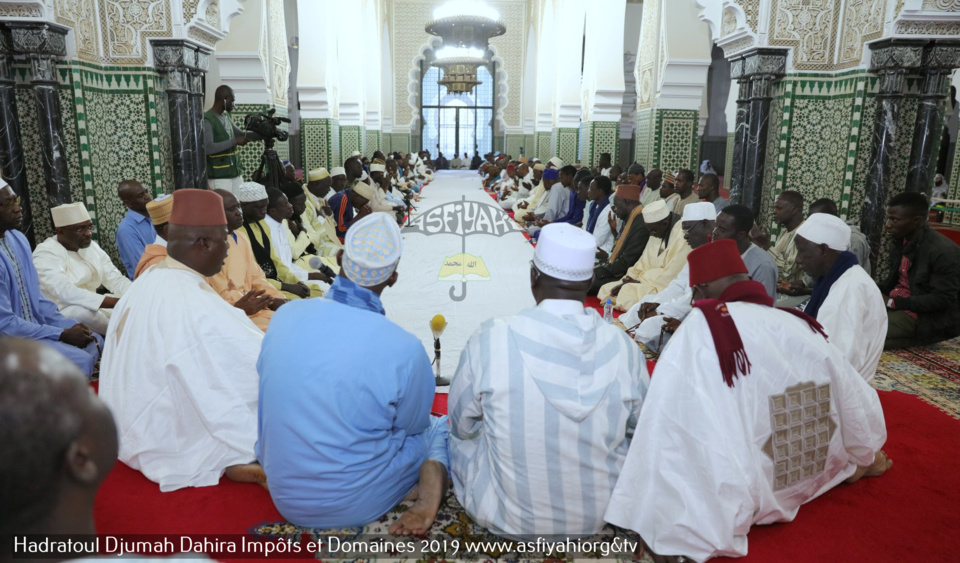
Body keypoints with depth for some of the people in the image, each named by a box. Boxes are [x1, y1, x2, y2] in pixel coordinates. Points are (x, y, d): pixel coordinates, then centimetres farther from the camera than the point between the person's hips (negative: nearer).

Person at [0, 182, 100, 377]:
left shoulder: (18, 238, 4)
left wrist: (69, 326, 1)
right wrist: (62, 334, -16)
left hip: (34, 326, 9)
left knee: (95, 341, 8)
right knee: (82, 360, -19)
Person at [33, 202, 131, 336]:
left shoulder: (91, 247, 8)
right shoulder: (46, 254, -15)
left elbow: (115, 279, 2)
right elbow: (65, 292, -31)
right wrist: (117, 303, -40)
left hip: (92, 308, 7)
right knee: (84, 312, -35)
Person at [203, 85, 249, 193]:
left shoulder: (226, 116, 13)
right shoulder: (207, 120, -12)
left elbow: (241, 135, 23)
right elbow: (208, 148, -23)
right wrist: (234, 141, -21)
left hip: (235, 174, 8)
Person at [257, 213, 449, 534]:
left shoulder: (284, 316, -12)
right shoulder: (404, 349, -25)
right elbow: (414, 426, -6)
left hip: (286, 499, 4)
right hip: (353, 504, -4)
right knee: (441, 426, 20)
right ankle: (429, 493, -9)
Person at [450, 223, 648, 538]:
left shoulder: (490, 340, -23)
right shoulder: (623, 347, -17)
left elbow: (462, 425, -7)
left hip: (508, 519, -2)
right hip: (601, 516, 3)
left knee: (455, 434, 23)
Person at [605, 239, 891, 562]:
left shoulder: (701, 329, -21)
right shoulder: (805, 327, -6)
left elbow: (670, 433, -28)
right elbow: (864, 416, 5)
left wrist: (656, 527, -25)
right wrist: (863, 461, 25)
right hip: (813, 481, 6)